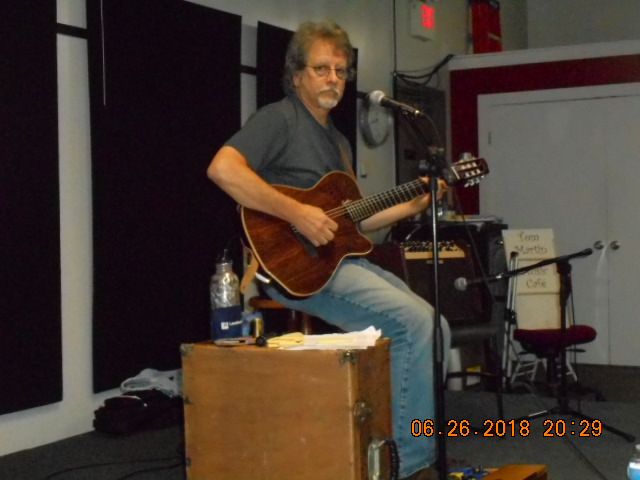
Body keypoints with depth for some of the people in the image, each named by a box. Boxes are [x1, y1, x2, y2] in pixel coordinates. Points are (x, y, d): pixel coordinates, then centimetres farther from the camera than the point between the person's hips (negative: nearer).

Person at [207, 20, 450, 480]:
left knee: (435, 327, 1)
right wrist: (296, 213, -26)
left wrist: (412, 205, 12)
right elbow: (222, 168, -25)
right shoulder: (279, 118, -7)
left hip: (344, 258, 9)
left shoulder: (338, 141, 21)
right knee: (414, 322, -22)